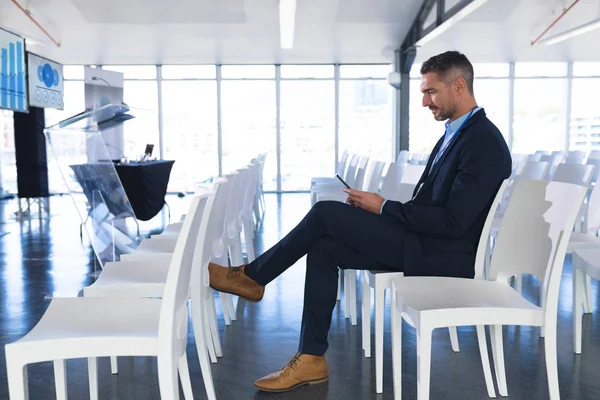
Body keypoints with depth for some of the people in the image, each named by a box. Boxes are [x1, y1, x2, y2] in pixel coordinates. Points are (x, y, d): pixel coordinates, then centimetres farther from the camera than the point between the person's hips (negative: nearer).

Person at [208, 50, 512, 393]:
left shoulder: (485, 142, -16)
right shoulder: (456, 132, 15)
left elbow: (453, 221, -23)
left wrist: (384, 208, -15)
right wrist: (379, 210, 1)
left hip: (444, 255, -9)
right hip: (422, 241, 9)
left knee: (325, 213, -16)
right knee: (324, 248, -5)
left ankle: (252, 276, 5)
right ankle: (311, 359, -1)